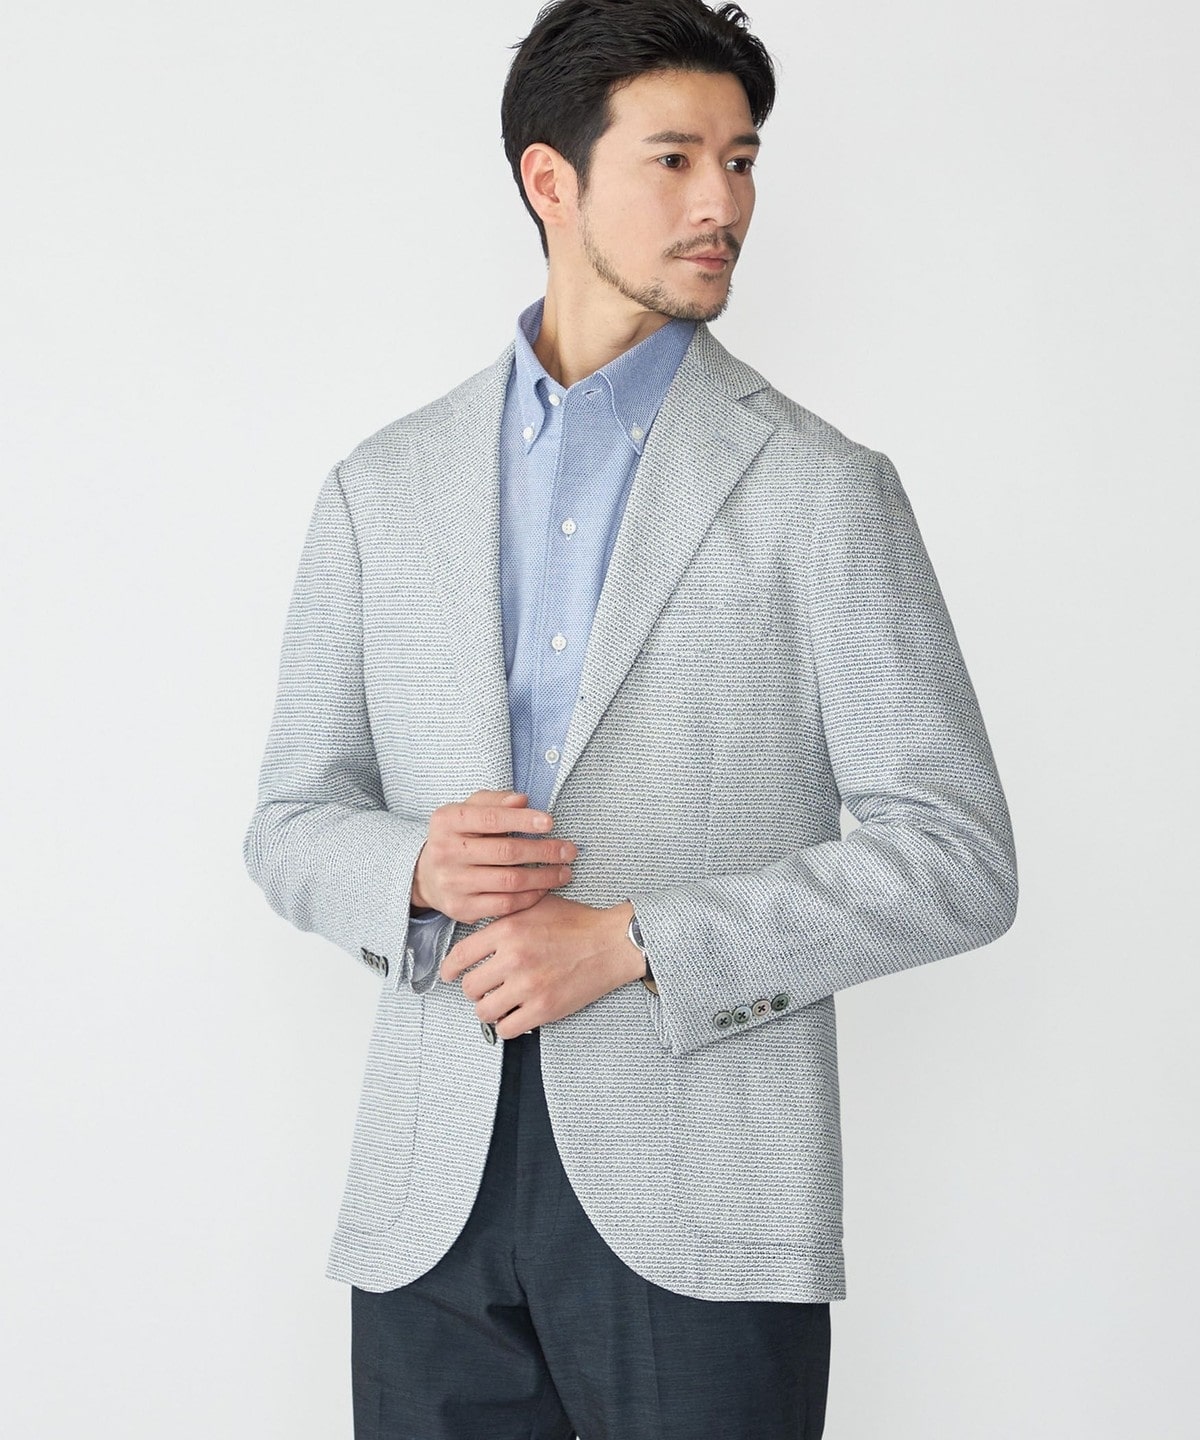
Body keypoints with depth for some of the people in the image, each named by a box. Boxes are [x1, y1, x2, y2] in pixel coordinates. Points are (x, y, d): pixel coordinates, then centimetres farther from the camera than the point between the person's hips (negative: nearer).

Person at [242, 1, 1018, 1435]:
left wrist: (629, 942, -14)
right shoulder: (380, 489, 9)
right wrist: (417, 868, -10)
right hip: (434, 1197, 3)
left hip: (699, 1209, -2)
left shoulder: (822, 492, -1)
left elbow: (957, 854, -5)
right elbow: (291, 825, 13)